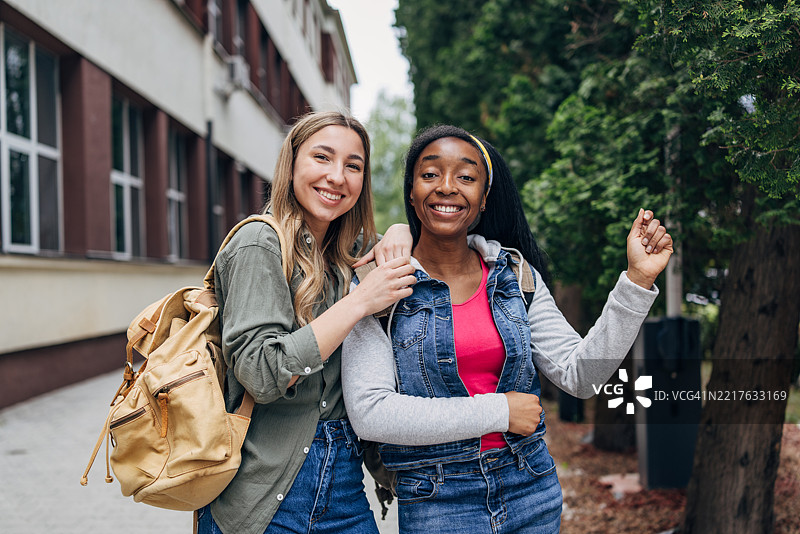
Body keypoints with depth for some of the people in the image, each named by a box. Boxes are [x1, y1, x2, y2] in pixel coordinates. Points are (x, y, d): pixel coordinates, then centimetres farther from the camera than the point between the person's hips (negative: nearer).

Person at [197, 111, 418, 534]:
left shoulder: (346, 251, 10)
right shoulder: (260, 244, -10)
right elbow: (262, 375, -20)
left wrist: (397, 244, 4)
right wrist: (361, 301, -19)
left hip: (341, 481, 7)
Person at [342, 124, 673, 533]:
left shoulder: (516, 274, 2)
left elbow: (580, 375, -3)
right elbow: (368, 412, -18)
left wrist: (637, 279, -11)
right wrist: (497, 411, -16)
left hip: (531, 491, 4)